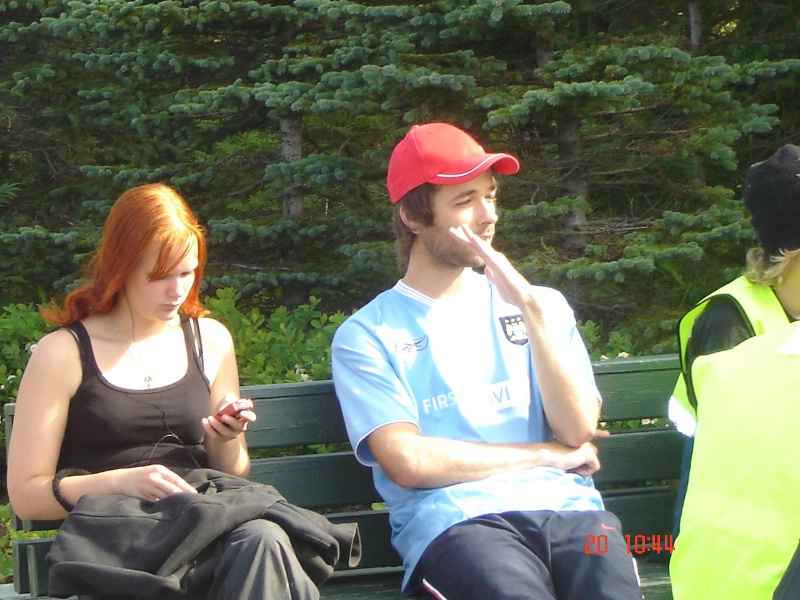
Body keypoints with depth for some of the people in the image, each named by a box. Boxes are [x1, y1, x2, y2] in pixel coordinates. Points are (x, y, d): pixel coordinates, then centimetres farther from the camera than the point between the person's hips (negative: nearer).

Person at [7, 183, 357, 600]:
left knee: (262, 539, -35)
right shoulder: (63, 354, 4)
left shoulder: (210, 340, 17)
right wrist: (121, 481, -13)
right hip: (113, 535, -4)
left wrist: (226, 442, 1)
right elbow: (24, 494, 2)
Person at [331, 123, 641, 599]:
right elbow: (409, 462, -3)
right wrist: (546, 454, 3)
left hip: (564, 505, 3)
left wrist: (529, 309, -2)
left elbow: (578, 429, 7)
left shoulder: (541, 304, 21)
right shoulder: (366, 335, 9)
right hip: (455, 521, -3)